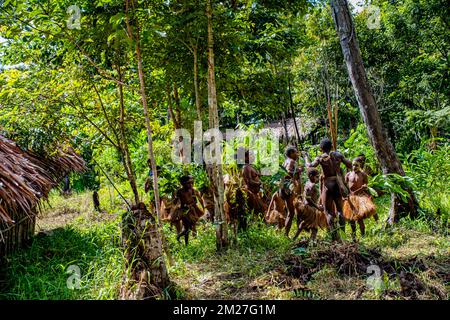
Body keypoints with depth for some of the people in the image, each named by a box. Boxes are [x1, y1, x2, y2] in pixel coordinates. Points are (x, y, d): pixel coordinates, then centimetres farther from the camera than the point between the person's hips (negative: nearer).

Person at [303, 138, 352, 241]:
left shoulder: (321, 158, -9)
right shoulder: (337, 155, 1)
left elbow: (310, 165, -17)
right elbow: (349, 165, 3)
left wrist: (306, 157, 1)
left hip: (327, 185, -4)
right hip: (338, 184, 4)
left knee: (328, 212, 5)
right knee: (339, 209, 16)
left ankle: (334, 235, -1)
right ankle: (343, 232, 15)